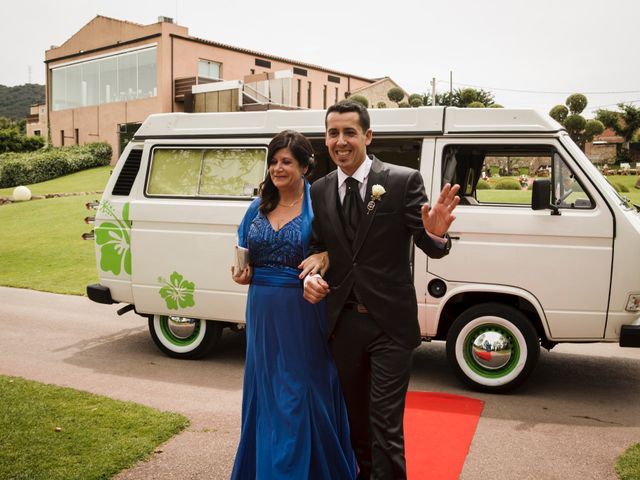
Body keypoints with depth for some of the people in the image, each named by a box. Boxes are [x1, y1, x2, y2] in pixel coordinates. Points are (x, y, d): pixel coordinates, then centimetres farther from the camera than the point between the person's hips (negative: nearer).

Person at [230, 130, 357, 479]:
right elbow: (241, 251, 17)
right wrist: (240, 273, -3)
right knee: (266, 390, 16)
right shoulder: (259, 208, 8)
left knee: (303, 391, 4)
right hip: (262, 311, 6)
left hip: (303, 313, -5)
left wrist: (324, 258, -26)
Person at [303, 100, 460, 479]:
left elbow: (430, 248, -9)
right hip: (343, 323, 5)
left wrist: (437, 234, -32)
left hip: (390, 323, -5)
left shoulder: (404, 181, -8)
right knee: (356, 417, 22)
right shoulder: (320, 190, 4)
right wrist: (311, 276, -9)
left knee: (386, 426, -3)